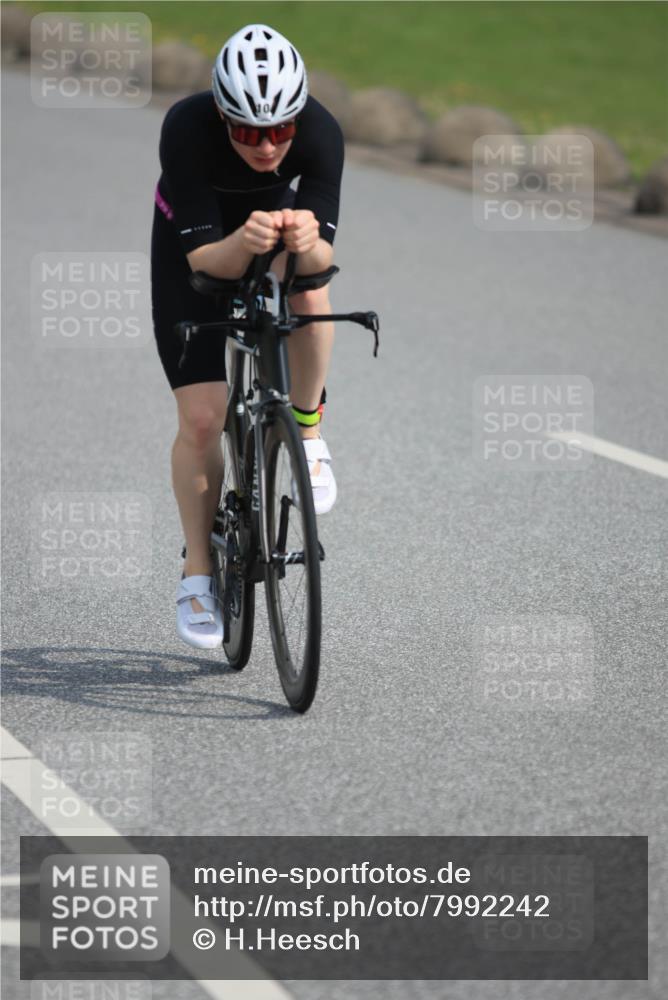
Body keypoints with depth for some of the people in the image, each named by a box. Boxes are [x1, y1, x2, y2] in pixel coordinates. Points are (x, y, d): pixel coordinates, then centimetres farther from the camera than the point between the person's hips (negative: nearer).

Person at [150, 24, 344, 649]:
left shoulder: (321, 133, -33)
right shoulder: (186, 129, -37)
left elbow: (321, 261, -34)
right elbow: (204, 258, -38)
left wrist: (308, 243, -57)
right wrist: (243, 242, -59)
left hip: (274, 217, 1)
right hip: (193, 240, -1)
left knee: (305, 288, -36)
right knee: (201, 419, -8)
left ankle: (306, 433, -10)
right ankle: (198, 573, 11)